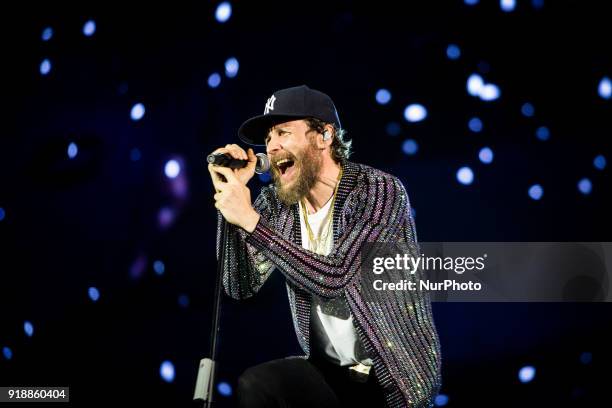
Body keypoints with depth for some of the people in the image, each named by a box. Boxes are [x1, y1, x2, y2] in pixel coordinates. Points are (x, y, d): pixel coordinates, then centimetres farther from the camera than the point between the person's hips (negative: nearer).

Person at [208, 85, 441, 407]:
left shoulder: (380, 190, -15)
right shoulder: (276, 203, 0)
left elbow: (333, 278, -26)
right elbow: (241, 286, -6)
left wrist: (250, 220, -27)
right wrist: (228, 201, -14)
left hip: (396, 376, -4)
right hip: (329, 369, 4)